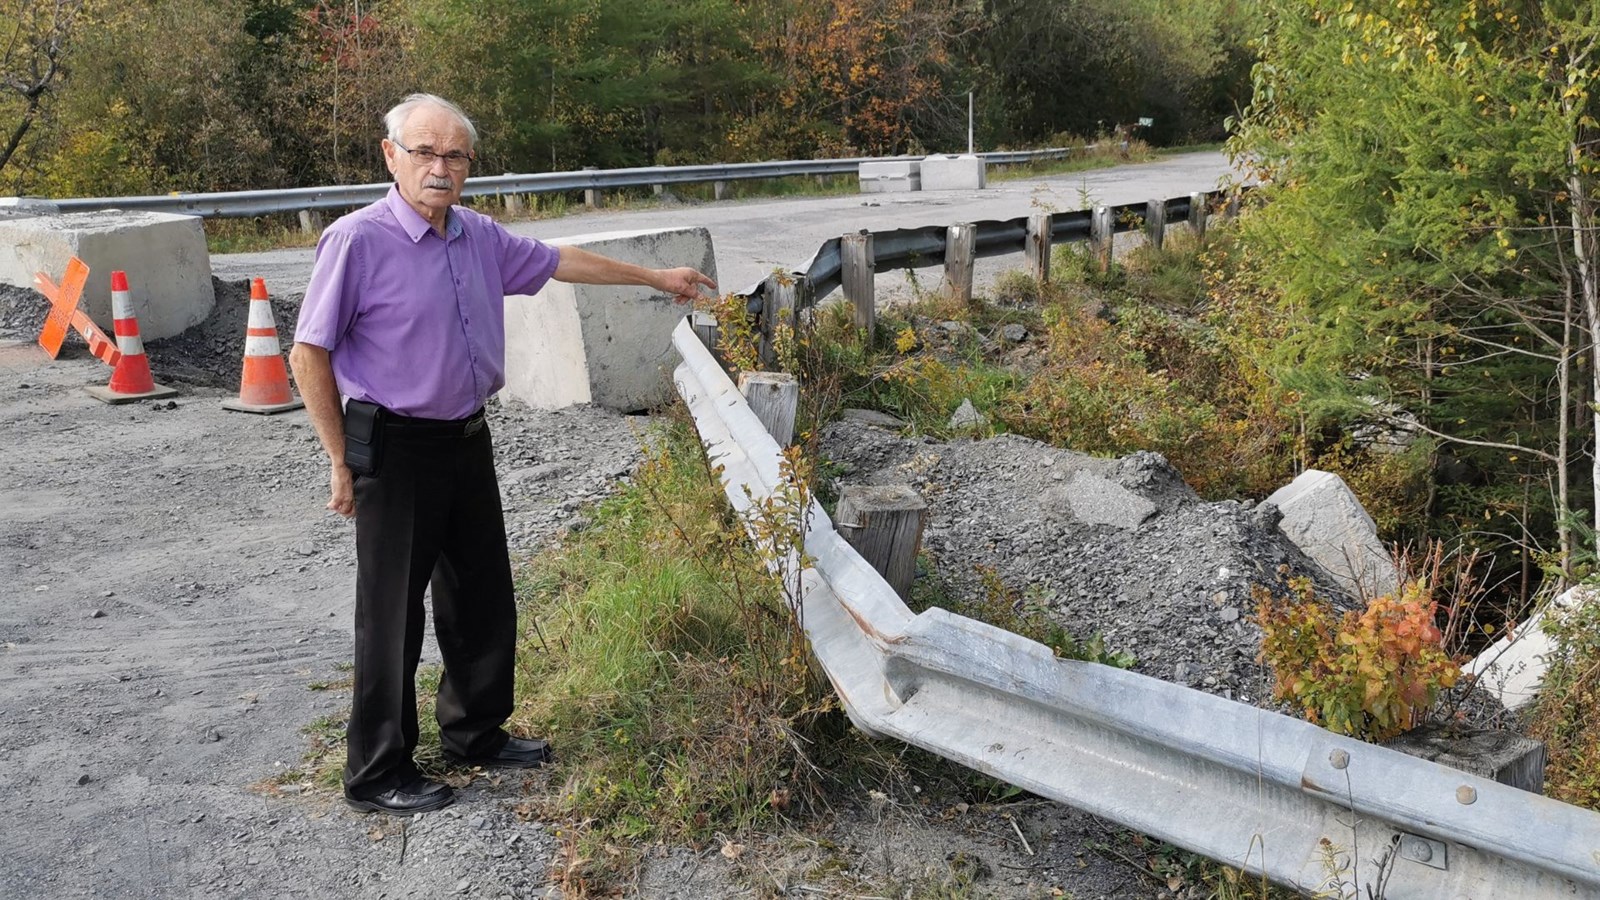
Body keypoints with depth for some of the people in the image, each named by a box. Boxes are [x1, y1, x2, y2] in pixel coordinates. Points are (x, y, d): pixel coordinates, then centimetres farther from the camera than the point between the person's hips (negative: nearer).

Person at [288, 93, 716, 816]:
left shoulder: (479, 237, 5)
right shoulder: (358, 241, -15)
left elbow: (558, 261, 20)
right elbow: (309, 355, -13)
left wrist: (655, 277, 27)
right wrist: (343, 463, -11)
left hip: (468, 439, 7)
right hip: (394, 449, -7)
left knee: (485, 601, 16)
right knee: (392, 616, 2)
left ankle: (475, 734, 35)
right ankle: (376, 774, 17)